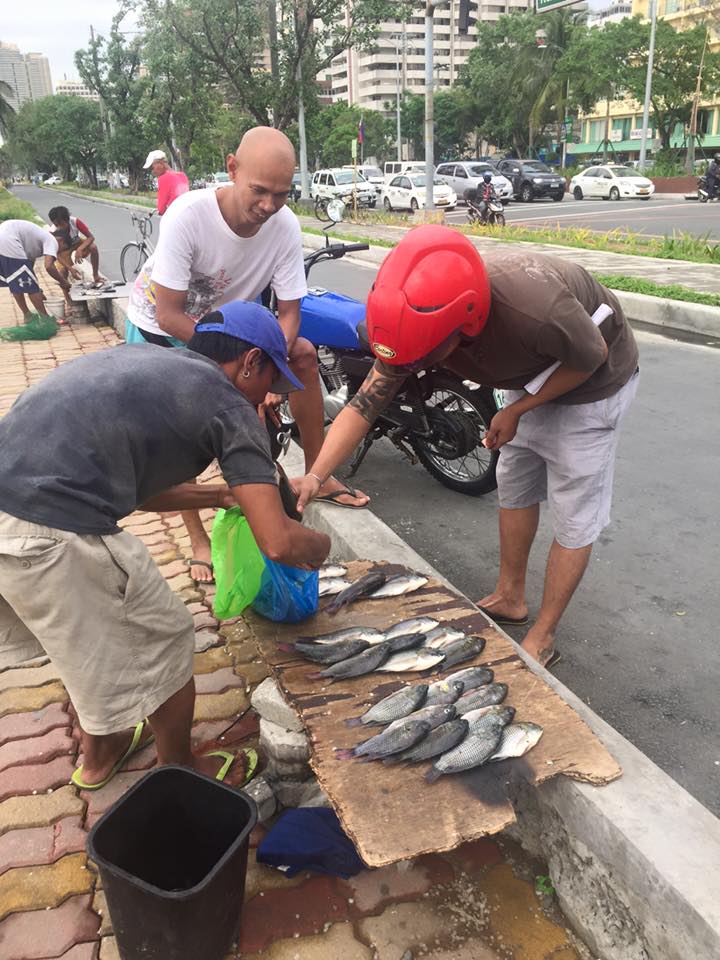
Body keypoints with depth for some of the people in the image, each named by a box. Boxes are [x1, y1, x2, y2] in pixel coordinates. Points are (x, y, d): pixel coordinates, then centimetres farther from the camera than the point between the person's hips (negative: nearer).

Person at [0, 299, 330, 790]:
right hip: (51, 533, -8)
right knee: (162, 642, 15)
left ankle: (99, 755, 51)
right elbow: (278, 542, -7)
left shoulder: (140, 359, 22)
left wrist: (218, 494, 32)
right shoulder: (231, 407, 0)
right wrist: (321, 546, 15)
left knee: (96, 632, 31)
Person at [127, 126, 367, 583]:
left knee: (304, 354, -6)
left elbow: (288, 311, -17)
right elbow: (169, 315, -31)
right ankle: (198, 538, -4)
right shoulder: (187, 216, -35)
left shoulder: (285, 225, -23)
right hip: (159, 328, -4)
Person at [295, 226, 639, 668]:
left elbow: (593, 356, -23)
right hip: (532, 376, 6)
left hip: (591, 381, -6)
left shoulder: (534, 309, -45)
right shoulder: (421, 317, -27)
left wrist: (517, 411, -19)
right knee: (514, 489, 17)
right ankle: (510, 598, 37)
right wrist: (314, 476, -31)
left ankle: (542, 637, 17)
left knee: (574, 516, 1)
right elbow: (365, 404, -21)